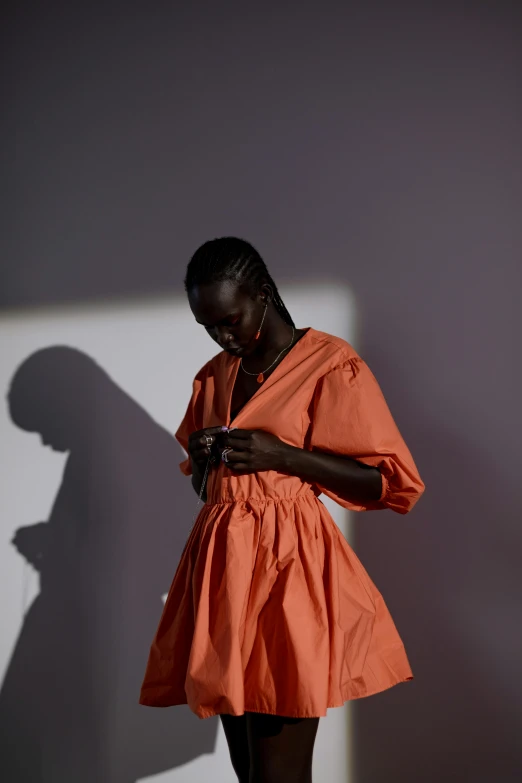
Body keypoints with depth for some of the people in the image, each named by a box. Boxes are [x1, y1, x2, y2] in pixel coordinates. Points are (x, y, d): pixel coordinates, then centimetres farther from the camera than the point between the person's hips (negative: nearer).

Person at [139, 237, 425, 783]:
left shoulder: (329, 365, -5)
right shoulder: (214, 375, 14)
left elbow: (393, 481, -7)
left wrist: (283, 456, -16)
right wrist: (202, 457, 1)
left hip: (287, 567, -6)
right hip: (221, 567, 6)